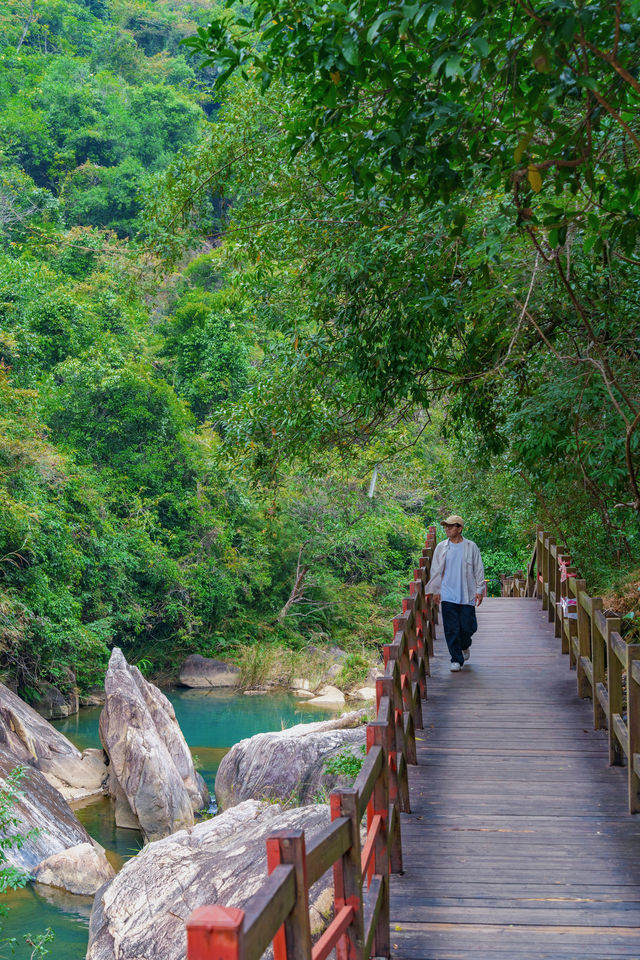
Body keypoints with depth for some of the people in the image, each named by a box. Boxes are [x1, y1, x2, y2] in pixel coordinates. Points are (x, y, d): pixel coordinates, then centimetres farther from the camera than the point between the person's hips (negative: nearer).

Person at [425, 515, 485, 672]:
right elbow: (436, 571, 13)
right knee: (451, 629, -4)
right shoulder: (441, 547, 6)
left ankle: (464, 646, 33)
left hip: (467, 595, -1)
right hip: (447, 595, 1)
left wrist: (479, 590, 1)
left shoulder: (471, 547, 2)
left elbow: (479, 569, 6)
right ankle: (456, 660, 5)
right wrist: (435, 591, 11)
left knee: (467, 627, 0)